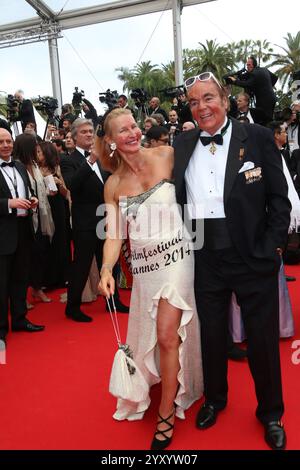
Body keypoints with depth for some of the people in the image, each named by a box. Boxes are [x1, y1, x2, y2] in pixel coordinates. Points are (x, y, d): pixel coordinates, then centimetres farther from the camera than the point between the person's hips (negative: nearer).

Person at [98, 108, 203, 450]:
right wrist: (107, 269, -13)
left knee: (167, 336, -6)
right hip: (143, 265, 3)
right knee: (150, 336, 14)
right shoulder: (113, 184, 4)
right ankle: (173, 383, 46)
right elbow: (113, 235, -1)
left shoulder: (166, 156, -2)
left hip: (176, 256, -3)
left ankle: (166, 414, 14)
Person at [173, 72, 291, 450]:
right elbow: (174, 197, 8)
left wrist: (272, 246, -9)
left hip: (253, 257, -2)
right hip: (204, 259, 3)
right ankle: (214, 398, 43)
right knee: (211, 334, 18)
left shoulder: (257, 138, -3)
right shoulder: (182, 145, 7)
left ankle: (270, 413, 36)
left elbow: (279, 198, -3)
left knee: (262, 339, 11)